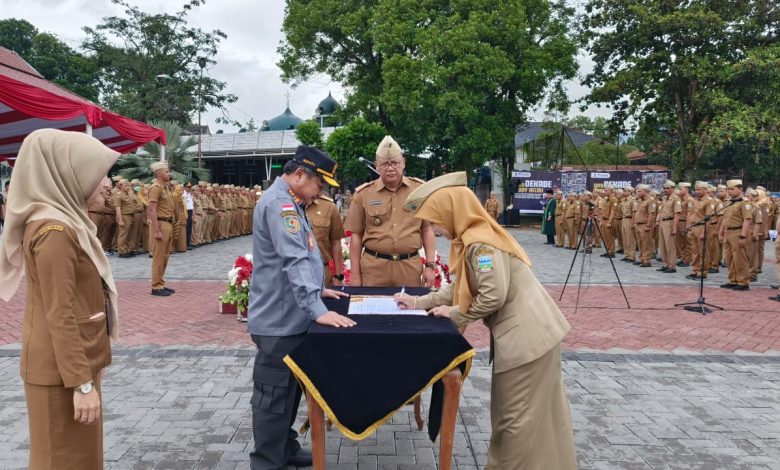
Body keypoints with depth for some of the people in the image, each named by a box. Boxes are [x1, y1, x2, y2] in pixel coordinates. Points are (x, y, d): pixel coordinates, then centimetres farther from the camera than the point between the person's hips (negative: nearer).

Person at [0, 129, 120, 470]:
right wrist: (82, 382, -20)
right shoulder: (55, 230, -20)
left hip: (75, 359, 9)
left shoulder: (65, 221, 9)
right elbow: (59, 316, -22)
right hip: (62, 368, -9)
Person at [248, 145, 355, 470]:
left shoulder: (289, 202, 15)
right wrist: (318, 310, -34)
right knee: (275, 396, 1)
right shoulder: (279, 202, -19)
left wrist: (317, 289, 22)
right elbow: (295, 261, -30)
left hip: (289, 317, 10)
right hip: (279, 320, -10)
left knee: (289, 390, 20)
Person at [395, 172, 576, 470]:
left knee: (517, 415, 4)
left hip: (526, 335, -10)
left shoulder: (480, 242, -20)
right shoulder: (472, 238, 11)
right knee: (537, 411, 21)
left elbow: (494, 296, -25)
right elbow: (461, 288, 17)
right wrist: (419, 302, 14)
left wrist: (456, 315, -10)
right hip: (523, 332, 10)